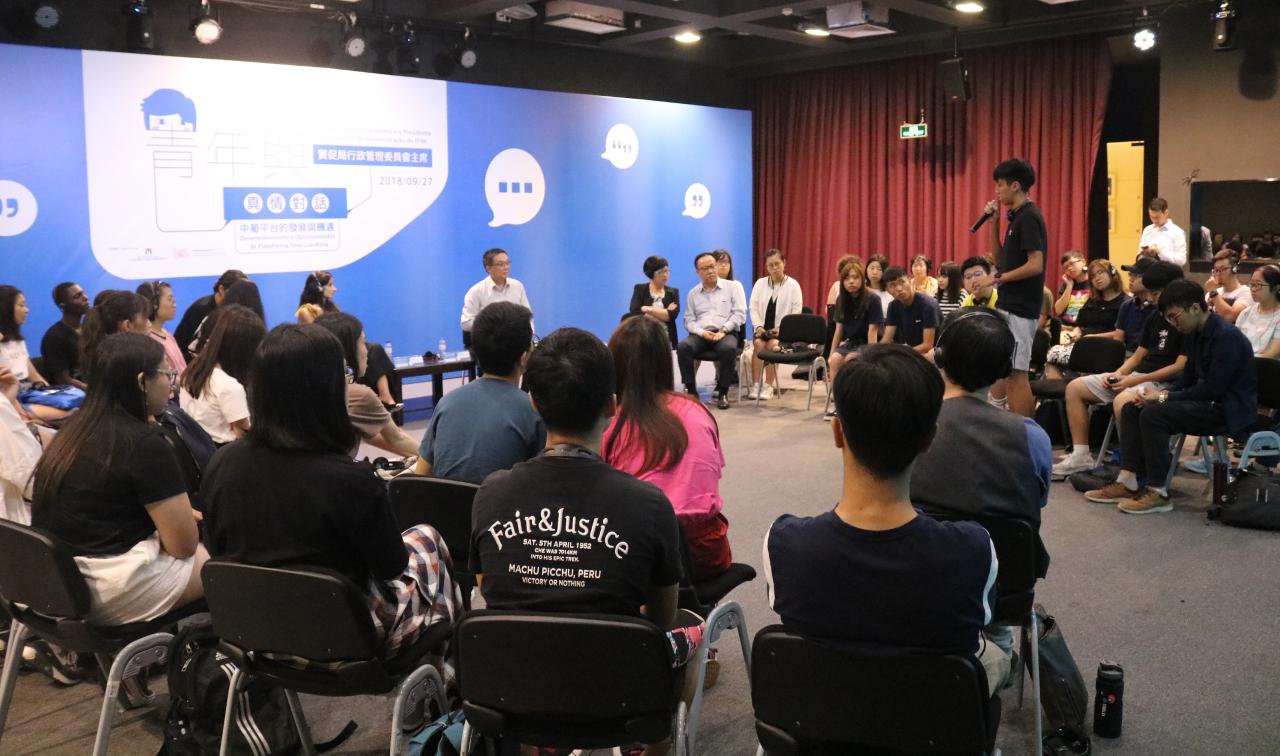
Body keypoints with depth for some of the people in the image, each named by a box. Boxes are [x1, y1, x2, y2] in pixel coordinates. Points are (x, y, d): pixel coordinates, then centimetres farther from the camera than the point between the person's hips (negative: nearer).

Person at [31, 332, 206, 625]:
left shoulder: (72, 431, 8)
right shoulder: (144, 443, -17)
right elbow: (183, 544, -13)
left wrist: (174, 513, 20)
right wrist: (181, 516, 8)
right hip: (111, 596, -9)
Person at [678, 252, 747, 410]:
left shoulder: (731, 287, 10)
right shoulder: (693, 293, 17)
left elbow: (740, 314, 1)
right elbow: (689, 321, 9)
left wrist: (723, 330, -12)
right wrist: (702, 332, -11)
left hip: (726, 333, -2)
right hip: (701, 334, 2)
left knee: (728, 348, -38)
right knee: (683, 346, -30)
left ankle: (723, 392, -23)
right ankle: (691, 390, -21)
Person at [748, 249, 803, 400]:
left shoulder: (793, 285, 3)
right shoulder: (760, 283, 11)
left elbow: (796, 312, -4)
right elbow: (753, 307, 6)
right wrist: (758, 326, -11)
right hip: (763, 327, 2)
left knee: (773, 344, -31)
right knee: (758, 343, -29)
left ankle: (768, 386, -26)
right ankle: (755, 385, -27)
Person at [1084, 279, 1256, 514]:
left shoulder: (1226, 336, -20)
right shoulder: (1195, 334, 8)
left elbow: (1213, 389, -24)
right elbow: (1189, 377, 16)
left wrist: (1165, 397, -19)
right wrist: (1165, 394, -3)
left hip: (1228, 408, -10)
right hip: (1207, 400, 10)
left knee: (1153, 414, -27)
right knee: (1131, 409, 2)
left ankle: (1157, 492, -20)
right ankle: (1128, 482, -4)